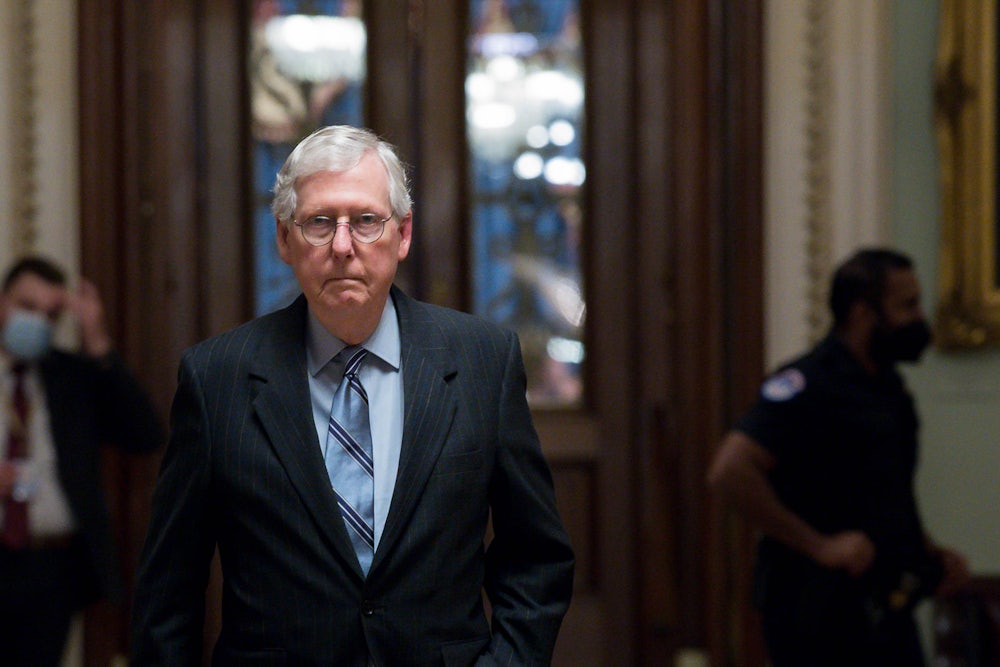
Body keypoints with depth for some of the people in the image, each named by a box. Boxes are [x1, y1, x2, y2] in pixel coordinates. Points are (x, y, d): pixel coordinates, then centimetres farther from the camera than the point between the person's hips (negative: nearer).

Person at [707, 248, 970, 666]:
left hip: (885, 609, 9)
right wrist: (818, 545, -23)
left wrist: (930, 554, 9)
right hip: (823, 612, -9)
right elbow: (729, 472, -26)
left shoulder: (888, 388, 14)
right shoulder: (810, 386, -14)